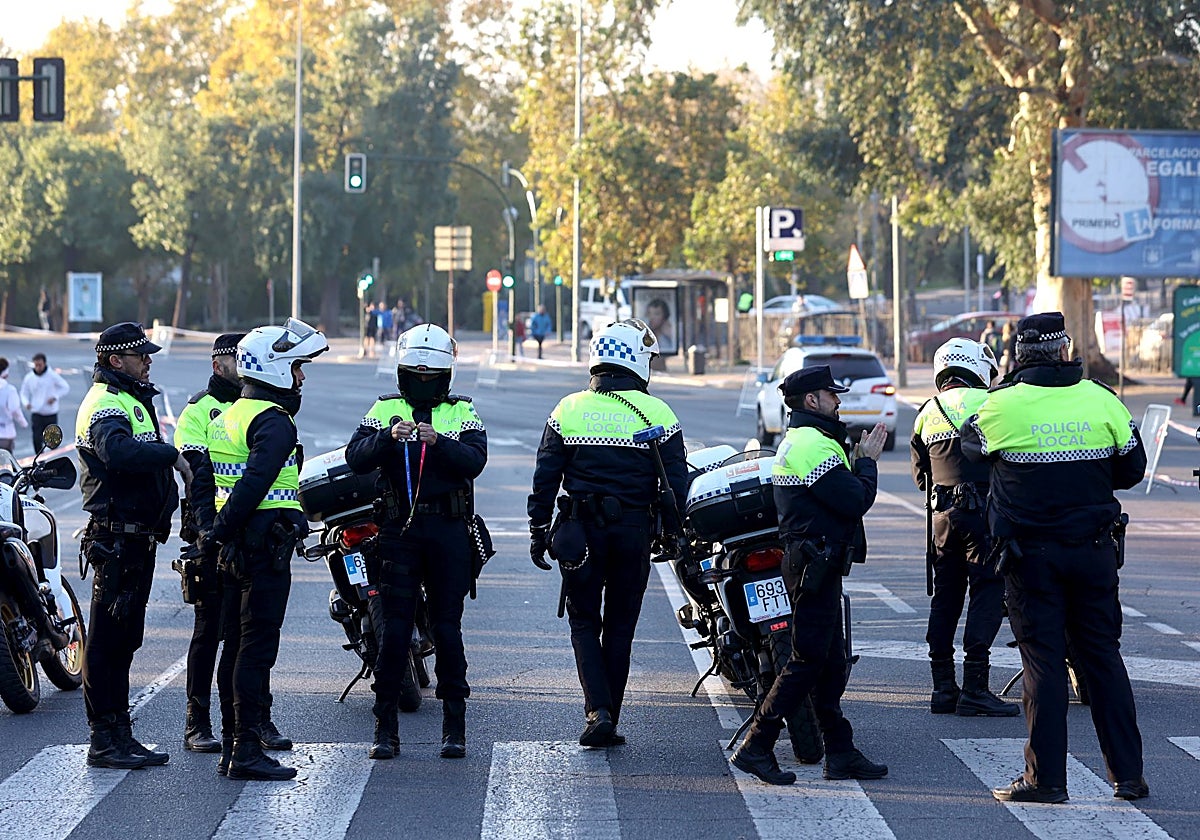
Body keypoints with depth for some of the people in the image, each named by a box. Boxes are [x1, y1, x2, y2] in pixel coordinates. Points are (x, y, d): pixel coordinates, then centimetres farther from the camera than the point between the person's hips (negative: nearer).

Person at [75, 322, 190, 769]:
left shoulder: (132, 399, 21)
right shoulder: (106, 403, -14)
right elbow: (118, 451, -35)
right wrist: (172, 455, -33)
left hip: (137, 537, 11)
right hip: (117, 538, -11)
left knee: (124, 637, 14)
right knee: (108, 638, -7)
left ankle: (119, 735, 21)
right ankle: (105, 740, -5)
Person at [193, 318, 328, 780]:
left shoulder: (227, 417, 17)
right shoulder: (274, 421, -14)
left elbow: (203, 480, 18)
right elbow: (254, 482, -24)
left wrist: (209, 528, 9)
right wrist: (220, 532, -16)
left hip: (236, 548, 10)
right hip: (266, 546, -10)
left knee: (235, 645, 13)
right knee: (257, 646, -8)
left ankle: (231, 747, 18)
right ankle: (247, 751, -8)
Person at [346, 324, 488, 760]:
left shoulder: (463, 414, 9)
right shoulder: (383, 411, 9)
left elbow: (474, 460, -9)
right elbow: (356, 459, -6)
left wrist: (439, 442, -25)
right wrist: (389, 437, -23)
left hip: (449, 532, 0)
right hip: (398, 529, 0)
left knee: (447, 628, 3)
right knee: (393, 628, -1)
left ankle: (455, 726, 9)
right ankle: (386, 728, 4)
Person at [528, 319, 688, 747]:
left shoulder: (569, 410, 1)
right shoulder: (657, 414, -2)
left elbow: (545, 477, 1)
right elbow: (677, 482, -1)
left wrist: (538, 531, 8)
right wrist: (677, 536, 6)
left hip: (580, 531, 0)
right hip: (634, 531, 0)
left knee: (584, 623, 9)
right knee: (619, 626, 10)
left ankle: (598, 712, -10)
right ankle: (608, 721, 12)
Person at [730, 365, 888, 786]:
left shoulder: (796, 440, 19)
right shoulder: (815, 444, -16)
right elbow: (855, 501, -20)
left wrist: (858, 461, 8)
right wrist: (867, 461, -6)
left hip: (807, 559, 11)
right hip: (817, 564, -11)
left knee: (830, 663, 11)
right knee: (808, 661, -8)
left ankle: (841, 753, 14)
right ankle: (756, 747, -6)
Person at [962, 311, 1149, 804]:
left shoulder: (1002, 405, -10)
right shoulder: (1102, 401, -4)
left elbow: (971, 444, 10)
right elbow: (1132, 468, 6)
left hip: (1030, 555, -2)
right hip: (1095, 550, 2)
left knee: (1043, 662, 2)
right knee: (1103, 657, 10)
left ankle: (1045, 778, 3)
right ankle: (1128, 774, 13)